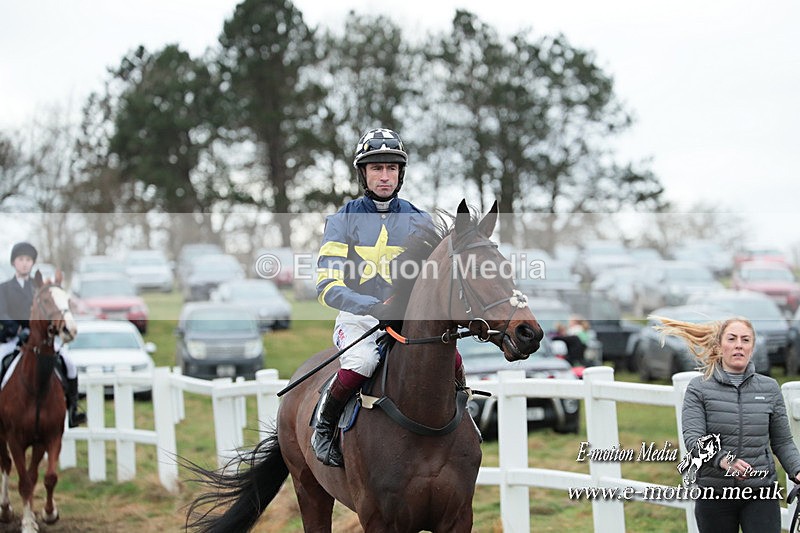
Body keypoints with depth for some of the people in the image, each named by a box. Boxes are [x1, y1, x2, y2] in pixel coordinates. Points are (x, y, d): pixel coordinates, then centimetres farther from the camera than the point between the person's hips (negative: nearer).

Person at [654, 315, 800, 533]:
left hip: (761, 493, 0)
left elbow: (782, 442, 10)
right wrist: (722, 459, -31)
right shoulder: (699, 388, 1)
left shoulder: (769, 388, 7)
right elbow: (692, 438, -12)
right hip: (714, 495, 0)